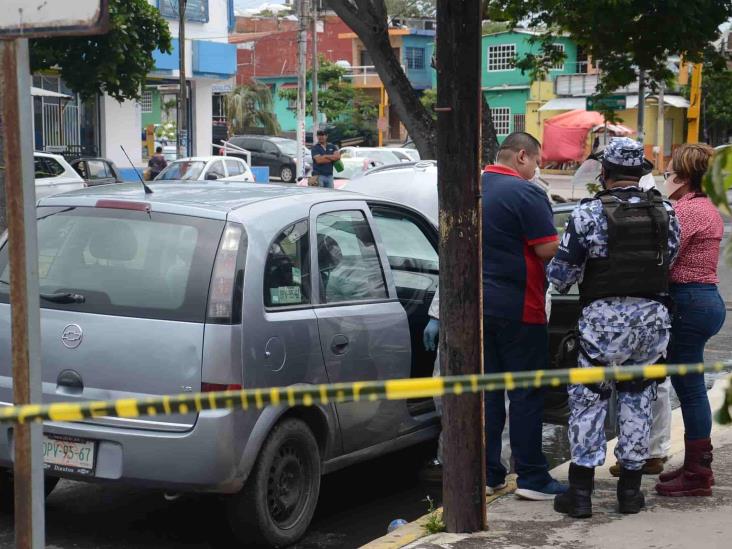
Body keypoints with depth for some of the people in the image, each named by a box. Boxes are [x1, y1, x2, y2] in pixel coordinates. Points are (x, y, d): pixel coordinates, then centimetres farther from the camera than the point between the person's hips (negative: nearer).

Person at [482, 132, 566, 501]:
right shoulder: (525, 193, -13)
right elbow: (549, 249, -17)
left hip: (477, 302, 7)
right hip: (517, 307, -7)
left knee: (486, 390, 11)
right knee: (526, 393, 0)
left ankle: (488, 474, 15)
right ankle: (531, 478, 2)